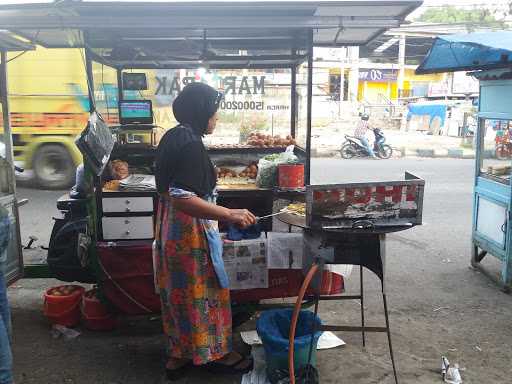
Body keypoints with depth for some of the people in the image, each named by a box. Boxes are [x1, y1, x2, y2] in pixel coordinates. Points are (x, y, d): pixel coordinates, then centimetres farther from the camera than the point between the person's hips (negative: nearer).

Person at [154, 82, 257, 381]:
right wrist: (230, 214, -31)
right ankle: (214, 353, 26)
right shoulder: (191, 145, -22)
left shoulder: (174, 137, 8)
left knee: (180, 292, 19)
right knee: (203, 292, 7)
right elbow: (183, 199, -30)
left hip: (171, 230, 10)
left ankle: (178, 355, 32)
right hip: (192, 234, -10)